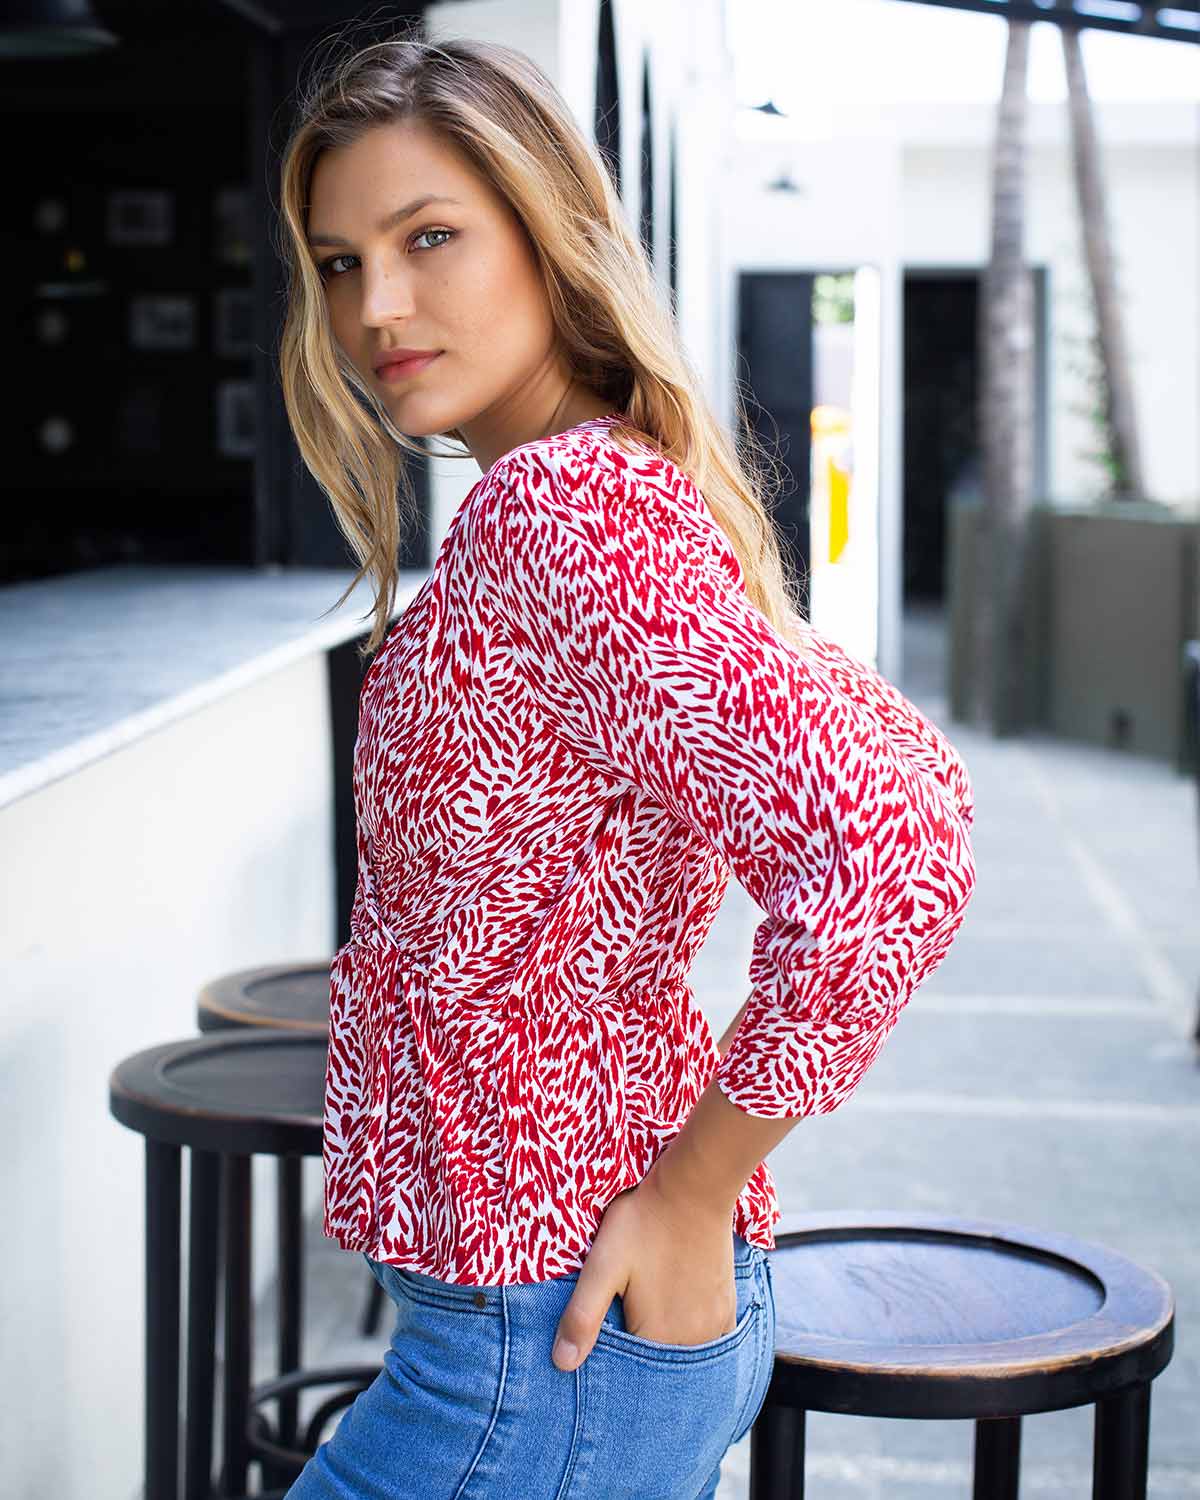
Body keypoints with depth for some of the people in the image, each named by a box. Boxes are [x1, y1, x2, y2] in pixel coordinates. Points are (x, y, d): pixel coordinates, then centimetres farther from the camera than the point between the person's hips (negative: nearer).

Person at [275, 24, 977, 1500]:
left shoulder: (565, 503, -21)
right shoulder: (623, 490, 8)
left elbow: (888, 861, -32)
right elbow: (908, 763, 15)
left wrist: (691, 1199, -20)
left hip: (545, 1336, -9)